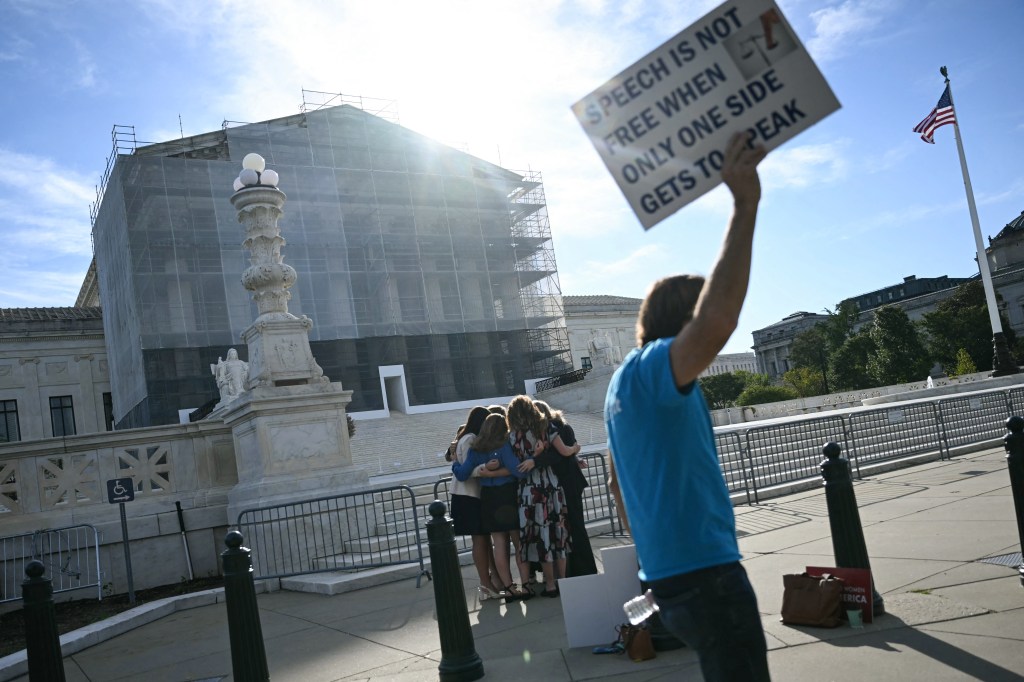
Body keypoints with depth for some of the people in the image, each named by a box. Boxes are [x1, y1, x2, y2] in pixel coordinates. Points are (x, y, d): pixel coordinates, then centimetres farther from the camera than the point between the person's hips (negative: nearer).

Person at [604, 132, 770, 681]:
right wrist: (744, 208, -32)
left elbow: (619, 482, 23)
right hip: (704, 573, -10)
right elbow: (715, 323, -36)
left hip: (668, 573, 10)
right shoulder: (652, 368, -15)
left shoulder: (625, 383, 15)